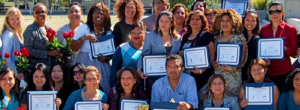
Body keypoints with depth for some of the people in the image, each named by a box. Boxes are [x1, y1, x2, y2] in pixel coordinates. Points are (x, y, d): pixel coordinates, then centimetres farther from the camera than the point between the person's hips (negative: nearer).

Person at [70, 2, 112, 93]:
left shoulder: (108, 33, 8)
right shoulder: (84, 28, 1)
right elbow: (73, 48, -4)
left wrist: (106, 58, -8)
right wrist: (84, 37, -17)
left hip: (102, 66, 2)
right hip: (85, 65, -2)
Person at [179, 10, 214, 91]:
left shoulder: (207, 36, -1)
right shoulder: (185, 36, 17)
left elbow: (211, 56, -6)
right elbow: (180, 52, 28)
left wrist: (202, 70, -19)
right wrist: (180, 54, 3)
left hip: (200, 75, -5)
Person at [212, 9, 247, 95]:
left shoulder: (239, 37, 2)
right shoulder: (216, 38, 14)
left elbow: (243, 57, -4)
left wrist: (232, 68, -17)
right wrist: (212, 63, -4)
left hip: (233, 75, -3)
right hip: (217, 75, 3)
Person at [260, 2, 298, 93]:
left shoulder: (291, 29, 2)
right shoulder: (264, 29, 10)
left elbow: (294, 53, 3)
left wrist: (285, 49, -16)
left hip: (284, 72, -2)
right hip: (267, 71, 2)